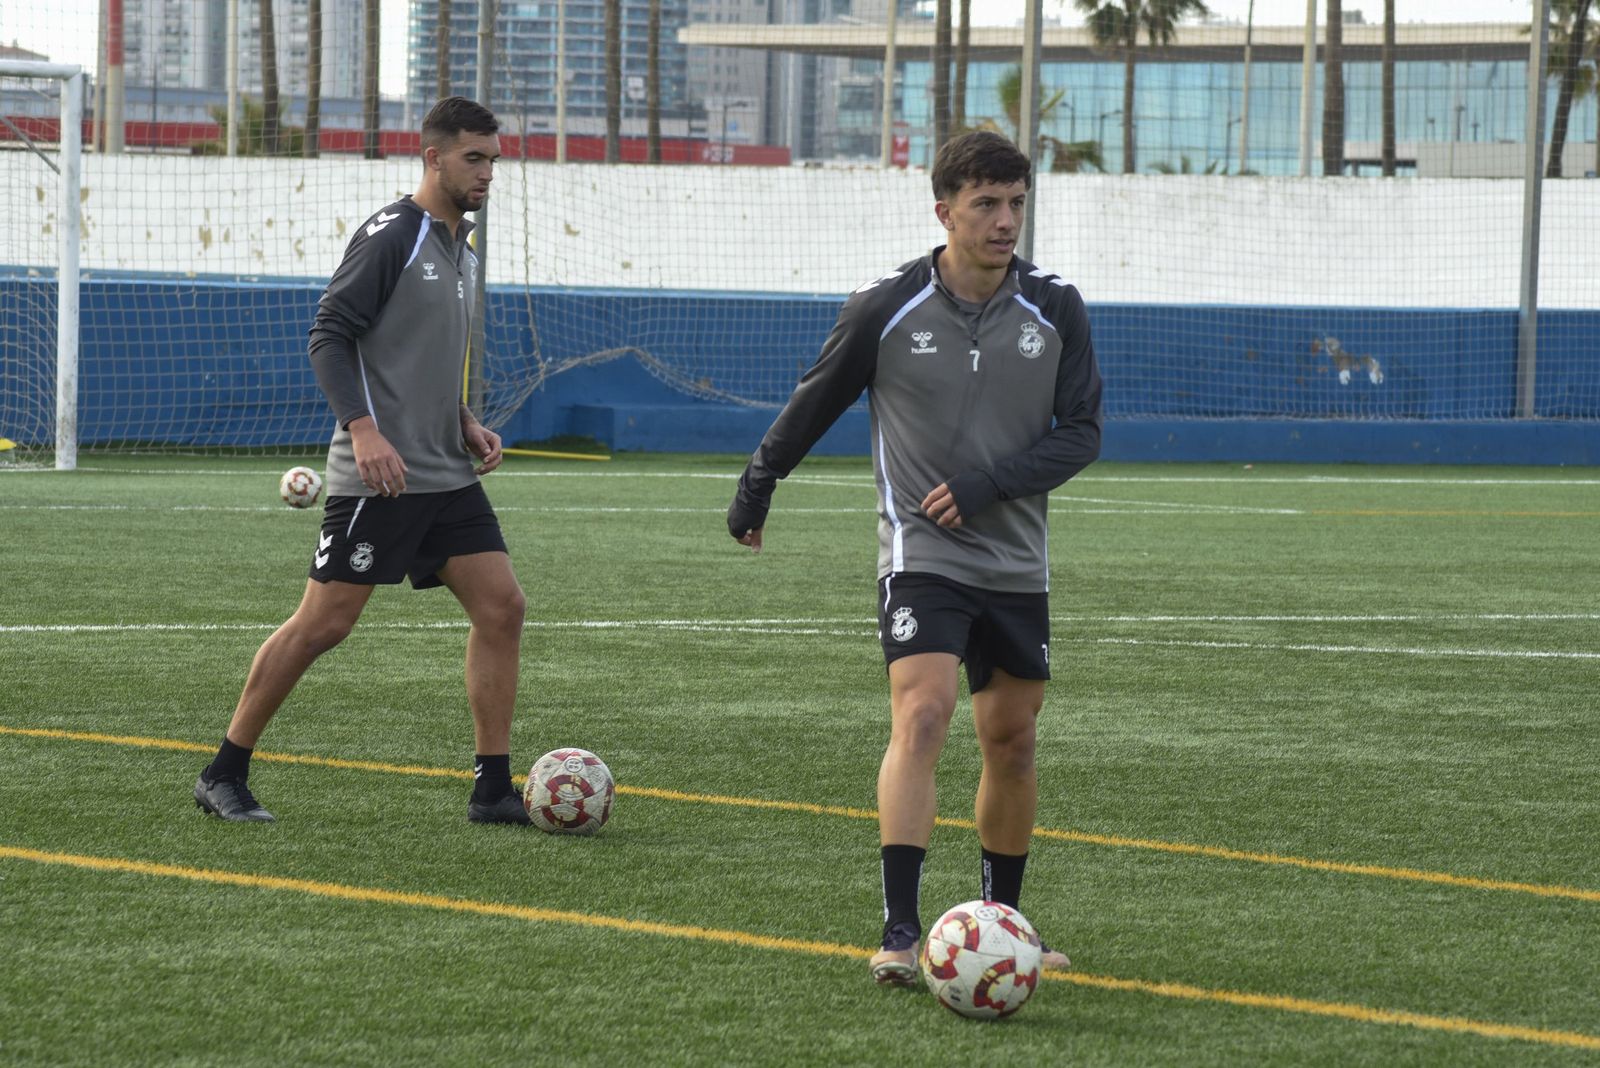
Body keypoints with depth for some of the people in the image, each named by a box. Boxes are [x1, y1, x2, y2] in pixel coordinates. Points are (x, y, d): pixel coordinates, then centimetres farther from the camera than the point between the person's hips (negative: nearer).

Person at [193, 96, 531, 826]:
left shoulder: (461, 250, 17)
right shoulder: (391, 236, -10)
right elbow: (329, 336, -15)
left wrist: (467, 425, 12)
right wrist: (364, 429, -25)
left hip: (447, 477, 8)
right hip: (378, 477, -8)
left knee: (501, 607, -1)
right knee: (323, 623, -6)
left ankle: (493, 791, 3)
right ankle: (224, 776, 4)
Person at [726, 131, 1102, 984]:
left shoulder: (1053, 310, -1)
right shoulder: (887, 308, -8)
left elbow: (1080, 432, 0)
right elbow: (815, 403, 7)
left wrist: (986, 484, -13)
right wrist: (757, 487, 18)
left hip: (1015, 561, 4)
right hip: (920, 554, -4)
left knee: (1012, 739, 11)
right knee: (921, 715, -20)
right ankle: (900, 932, -25)